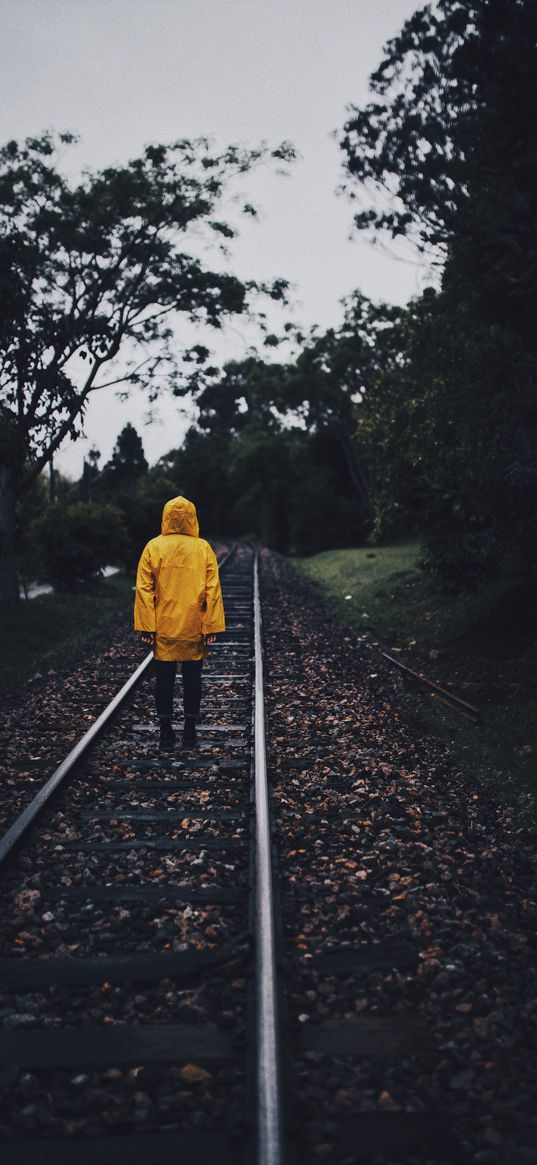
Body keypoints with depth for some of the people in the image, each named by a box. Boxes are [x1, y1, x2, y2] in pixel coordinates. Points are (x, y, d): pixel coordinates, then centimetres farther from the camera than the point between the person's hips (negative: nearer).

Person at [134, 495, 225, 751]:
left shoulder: (153, 547, -3)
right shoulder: (203, 548, -4)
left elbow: (144, 590, -6)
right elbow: (213, 591, -6)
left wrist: (146, 627, -3)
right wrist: (211, 627, -3)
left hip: (163, 629, 0)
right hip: (194, 629, 0)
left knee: (164, 679, 7)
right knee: (192, 678, 11)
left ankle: (166, 733, 10)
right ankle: (190, 730, 16)